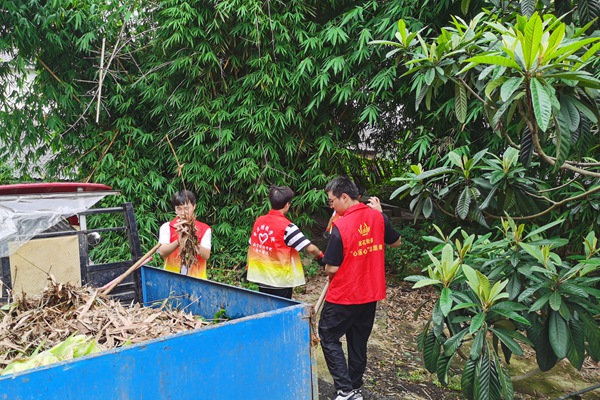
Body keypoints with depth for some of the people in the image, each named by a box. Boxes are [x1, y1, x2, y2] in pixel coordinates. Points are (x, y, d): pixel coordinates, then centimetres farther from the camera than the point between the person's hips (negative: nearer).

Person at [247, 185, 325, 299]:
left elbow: (252, 248, 10)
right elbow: (310, 248, -18)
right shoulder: (287, 227, -17)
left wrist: (249, 268, 22)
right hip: (281, 281, -6)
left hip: (261, 278, 6)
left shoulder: (259, 221, 0)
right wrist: (320, 256, 2)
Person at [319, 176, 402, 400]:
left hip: (344, 296, -6)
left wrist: (328, 269, 6)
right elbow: (397, 242, 14)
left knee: (329, 338, 9)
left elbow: (331, 269, -17)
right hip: (371, 293, 6)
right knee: (359, 342, 17)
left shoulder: (341, 226, -21)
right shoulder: (377, 216, -5)